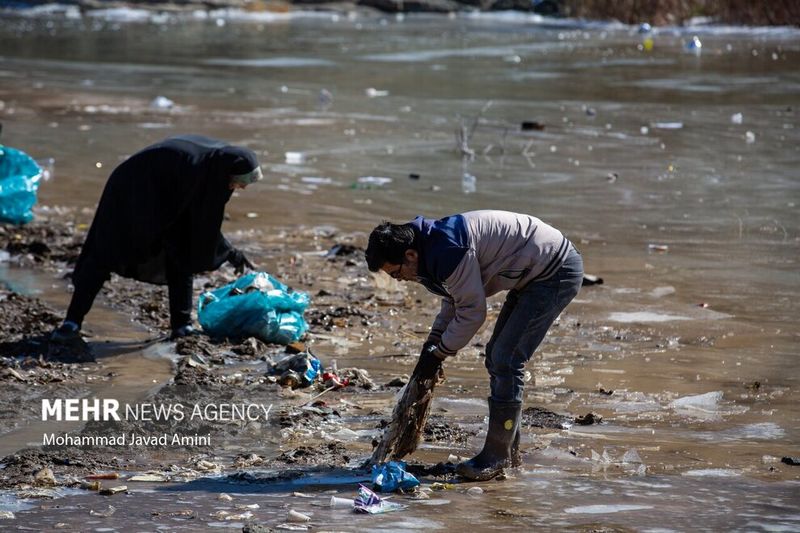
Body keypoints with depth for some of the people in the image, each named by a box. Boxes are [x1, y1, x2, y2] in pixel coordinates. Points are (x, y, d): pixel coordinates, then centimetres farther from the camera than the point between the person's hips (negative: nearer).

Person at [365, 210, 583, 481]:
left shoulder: (448, 252, -27)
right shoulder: (434, 245, 4)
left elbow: (472, 312, -21)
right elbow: (453, 302, 17)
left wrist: (438, 353, -11)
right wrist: (432, 344, 8)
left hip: (557, 273, -11)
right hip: (535, 274, 11)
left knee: (506, 361, -12)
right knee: (496, 357, 13)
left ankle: (497, 456, -5)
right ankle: (508, 452, 20)